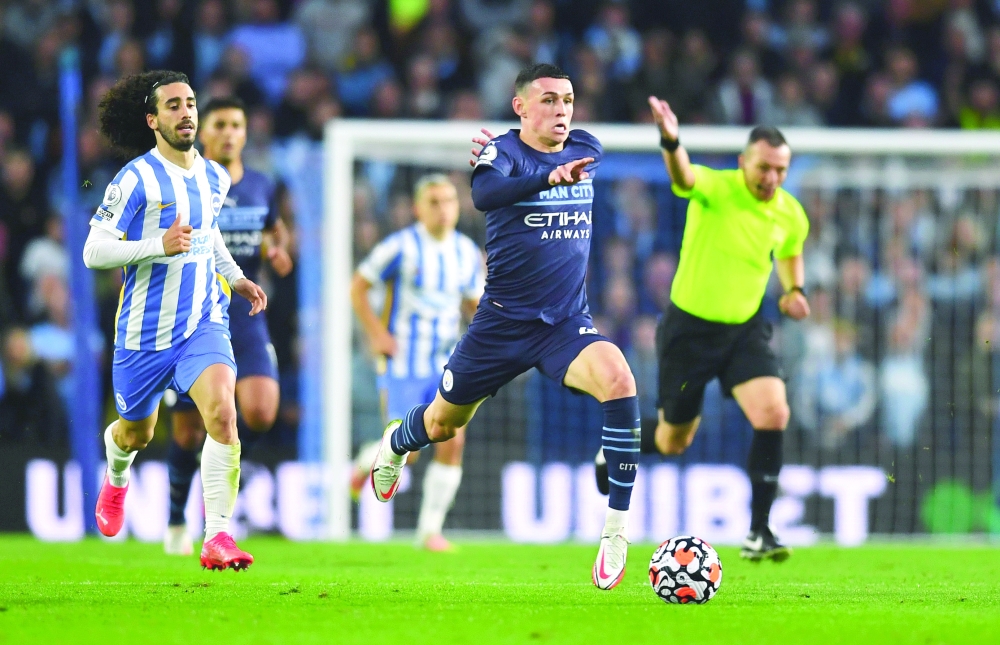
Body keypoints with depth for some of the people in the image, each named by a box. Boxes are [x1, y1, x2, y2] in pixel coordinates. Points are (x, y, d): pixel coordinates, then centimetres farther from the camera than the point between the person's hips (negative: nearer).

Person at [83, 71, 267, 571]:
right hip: (145, 331, -3)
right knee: (136, 434, 16)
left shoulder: (215, 178, 5)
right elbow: (94, 251, -15)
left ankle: (217, 537, -21)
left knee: (221, 413, -23)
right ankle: (116, 477, 55)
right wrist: (160, 245, -26)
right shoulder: (136, 179, -13)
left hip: (204, 321, 3)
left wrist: (235, 277, 14)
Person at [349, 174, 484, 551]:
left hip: (446, 364, 4)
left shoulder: (467, 253, 6)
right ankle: (368, 460, 29)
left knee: (452, 442, -11)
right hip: (402, 365, -4)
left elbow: (474, 303, 19)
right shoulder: (401, 247, -9)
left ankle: (430, 530, 0)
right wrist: (376, 334, -12)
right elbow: (358, 287, -3)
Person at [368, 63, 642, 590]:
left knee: (618, 382, -28)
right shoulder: (503, 152, -14)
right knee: (442, 423, 16)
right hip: (502, 322, -2)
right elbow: (484, 194, -36)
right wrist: (550, 177, -51)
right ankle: (394, 444, 55)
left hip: (566, 323, 2)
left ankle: (617, 529, -24)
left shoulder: (586, 150, 1)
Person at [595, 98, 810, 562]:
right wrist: (671, 141, -67)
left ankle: (758, 532, -13)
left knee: (773, 414, -21)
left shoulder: (791, 215, -4)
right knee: (673, 441, 10)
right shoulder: (717, 189, -19)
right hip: (689, 328, -3)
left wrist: (794, 290, -1)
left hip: (745, 329, 3)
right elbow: (684, 176, -44)